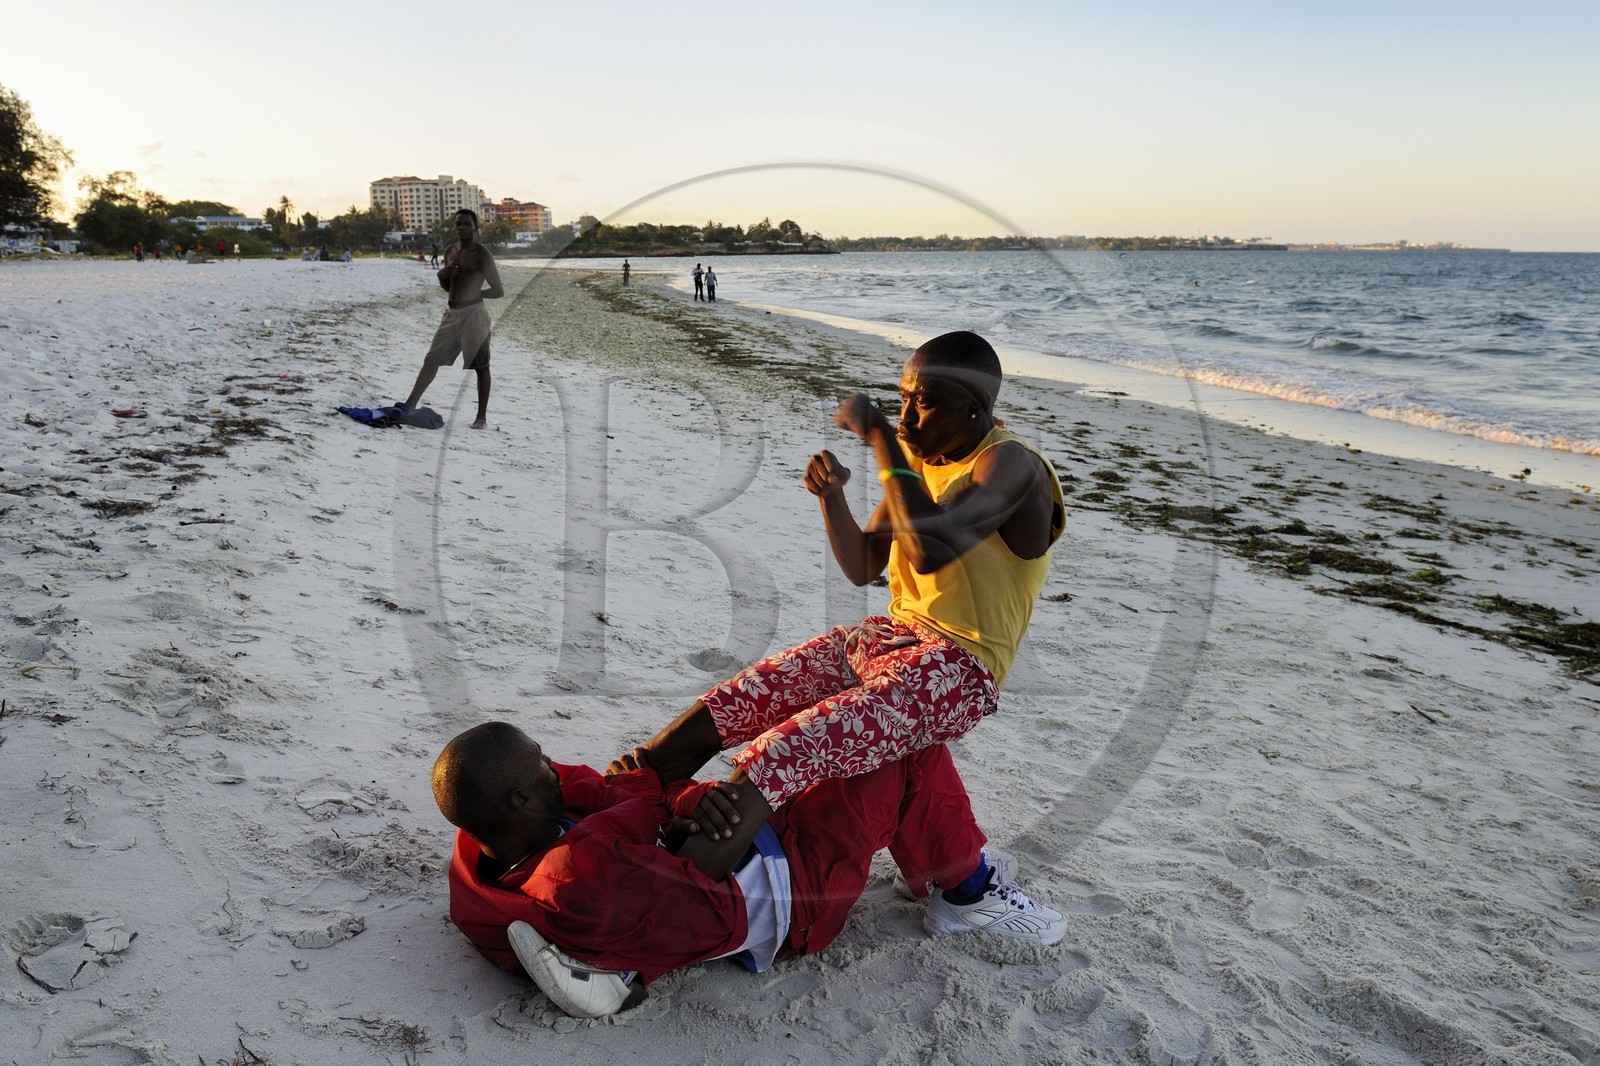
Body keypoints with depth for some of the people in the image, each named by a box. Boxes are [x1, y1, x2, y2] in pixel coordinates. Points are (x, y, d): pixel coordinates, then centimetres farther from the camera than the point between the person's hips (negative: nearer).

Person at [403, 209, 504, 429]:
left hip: (473, 315, -7)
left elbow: (499, 291, -10)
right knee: (431, 360, 11)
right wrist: (442, 274, -1)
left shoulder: (482, 255, -10)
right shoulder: (450, 251, 12)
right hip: (452, 313, 7)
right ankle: (410, 403, 19)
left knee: (480, 366, 0)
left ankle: (482, 417, 8)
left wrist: (474, 294, -1)